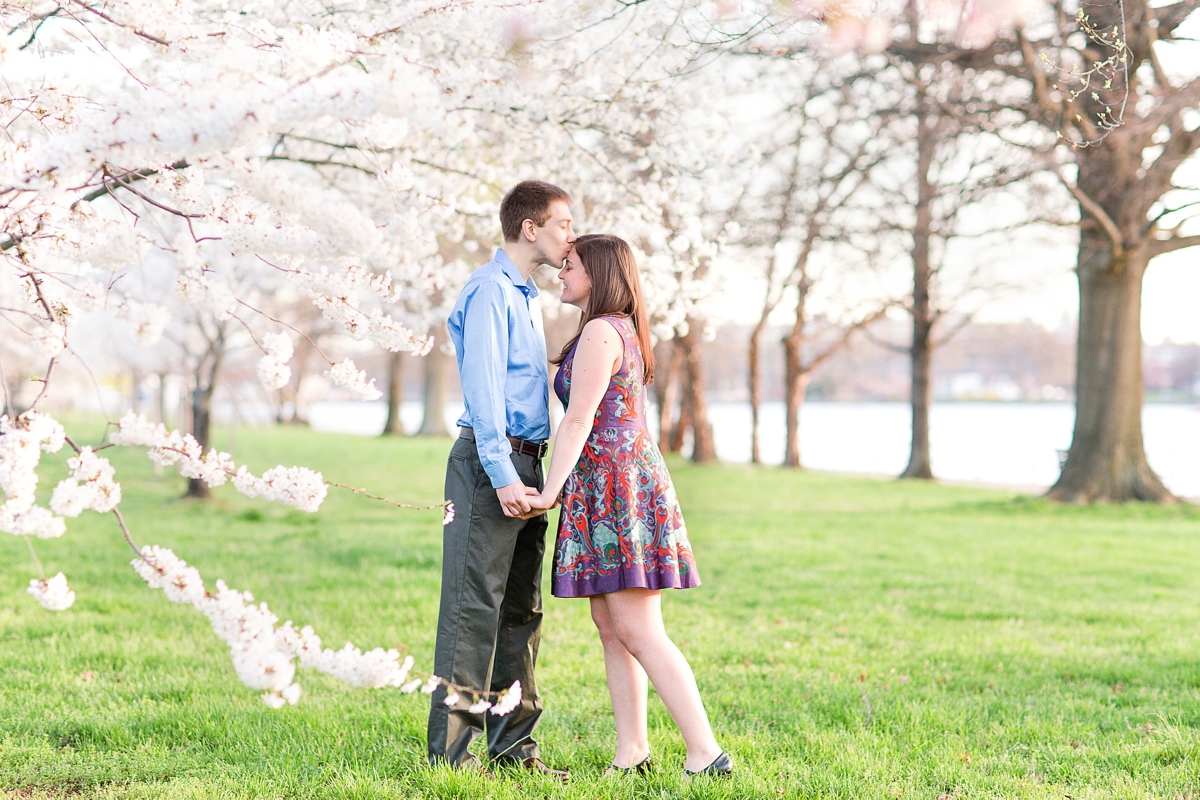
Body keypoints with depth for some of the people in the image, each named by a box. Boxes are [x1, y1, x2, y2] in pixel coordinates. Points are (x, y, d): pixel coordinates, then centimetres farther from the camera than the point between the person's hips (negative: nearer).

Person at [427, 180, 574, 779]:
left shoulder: (521, 295, 22)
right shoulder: (489, 290, -9)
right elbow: (483, 388, -17)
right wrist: (503, 476, -22)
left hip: (524, 465, 10)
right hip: (490, 461, -10)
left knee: (520, 611, 11)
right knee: (473, 607, -9)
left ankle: (513, 744, 16)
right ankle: (451, 750, -7)